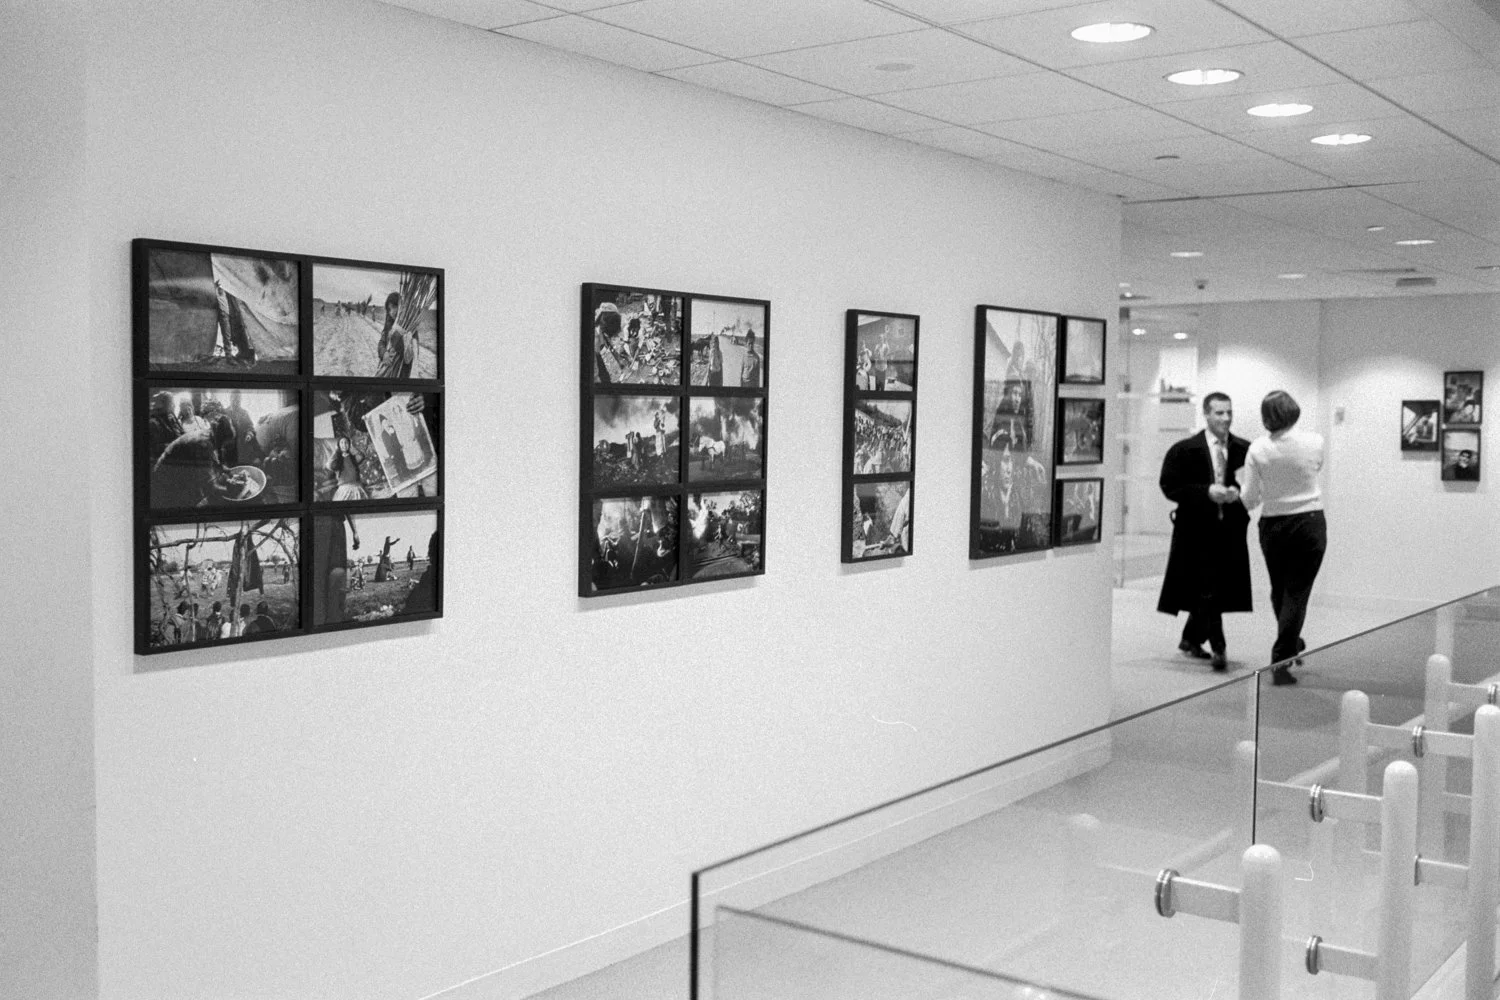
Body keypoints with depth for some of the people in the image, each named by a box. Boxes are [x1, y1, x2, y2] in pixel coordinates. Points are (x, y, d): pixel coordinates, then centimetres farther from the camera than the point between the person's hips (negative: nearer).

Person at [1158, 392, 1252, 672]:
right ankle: (1217, 648, -4)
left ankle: (1191, 639, 31)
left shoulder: (1244, 450, 2)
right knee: (1207, 591, -8)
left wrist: (1238, 492, -16)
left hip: (1230, 531, 3)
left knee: (1214, 591, 11)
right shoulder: (1183, 450, -4)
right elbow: (1170, 487, -6)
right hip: (1197, 531, -3)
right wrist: (1207, 492, -17)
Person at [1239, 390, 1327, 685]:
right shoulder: (1314, 442, -8)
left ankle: (1291, 644, 39)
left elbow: (1250, 498, -7)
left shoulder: (1257, 450, -10)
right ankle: (1281, 661, -3)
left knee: (1279, 590, 19)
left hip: (1273, 525, 1)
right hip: (1310, 522, -1)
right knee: (1297, 592, 2)